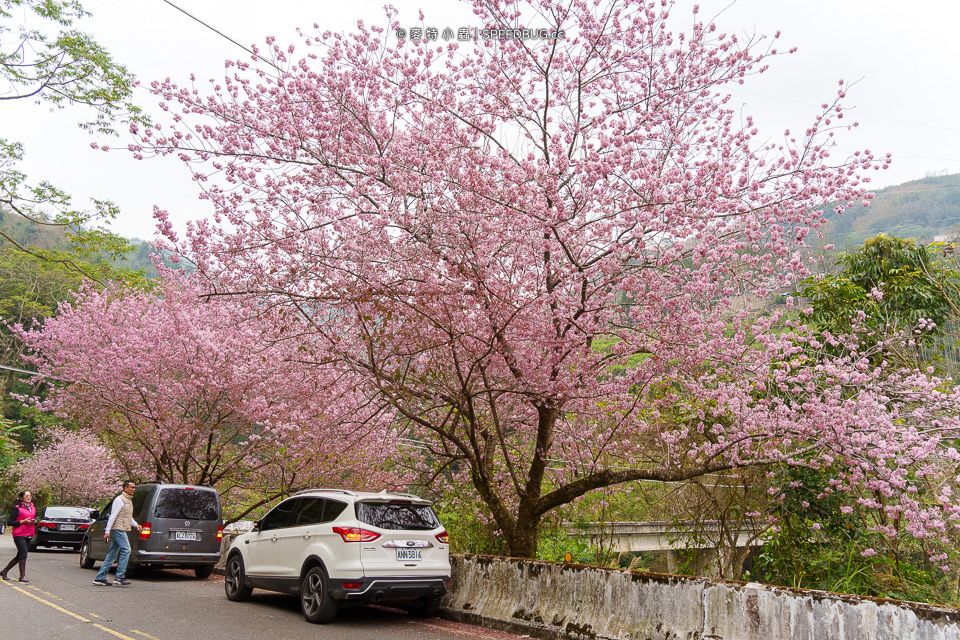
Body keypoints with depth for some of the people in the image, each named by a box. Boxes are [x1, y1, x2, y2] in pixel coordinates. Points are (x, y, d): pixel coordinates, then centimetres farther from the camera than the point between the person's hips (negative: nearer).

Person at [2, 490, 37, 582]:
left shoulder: (33, 508, 14)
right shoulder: (17, 508, -7)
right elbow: (10, 522, -8)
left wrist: (34, 521, 0)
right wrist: (23, 522, -18)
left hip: (29, 535, 7)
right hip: (19, 535, -7)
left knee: (20, 556, 11)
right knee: (23, 554, -12)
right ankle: (22, 576, -5)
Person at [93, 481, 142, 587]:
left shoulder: (129, 500, 20)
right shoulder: (120, 500, -10)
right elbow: (113, 516, -15)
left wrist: (135, 525, 13)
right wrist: (107, 531, -19)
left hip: (122, 530, 10)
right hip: (118, 529, -10)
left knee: (112, 554, 9)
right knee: (126, 550, -14)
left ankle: (100, 578, 12)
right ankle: (120, 577, -13)